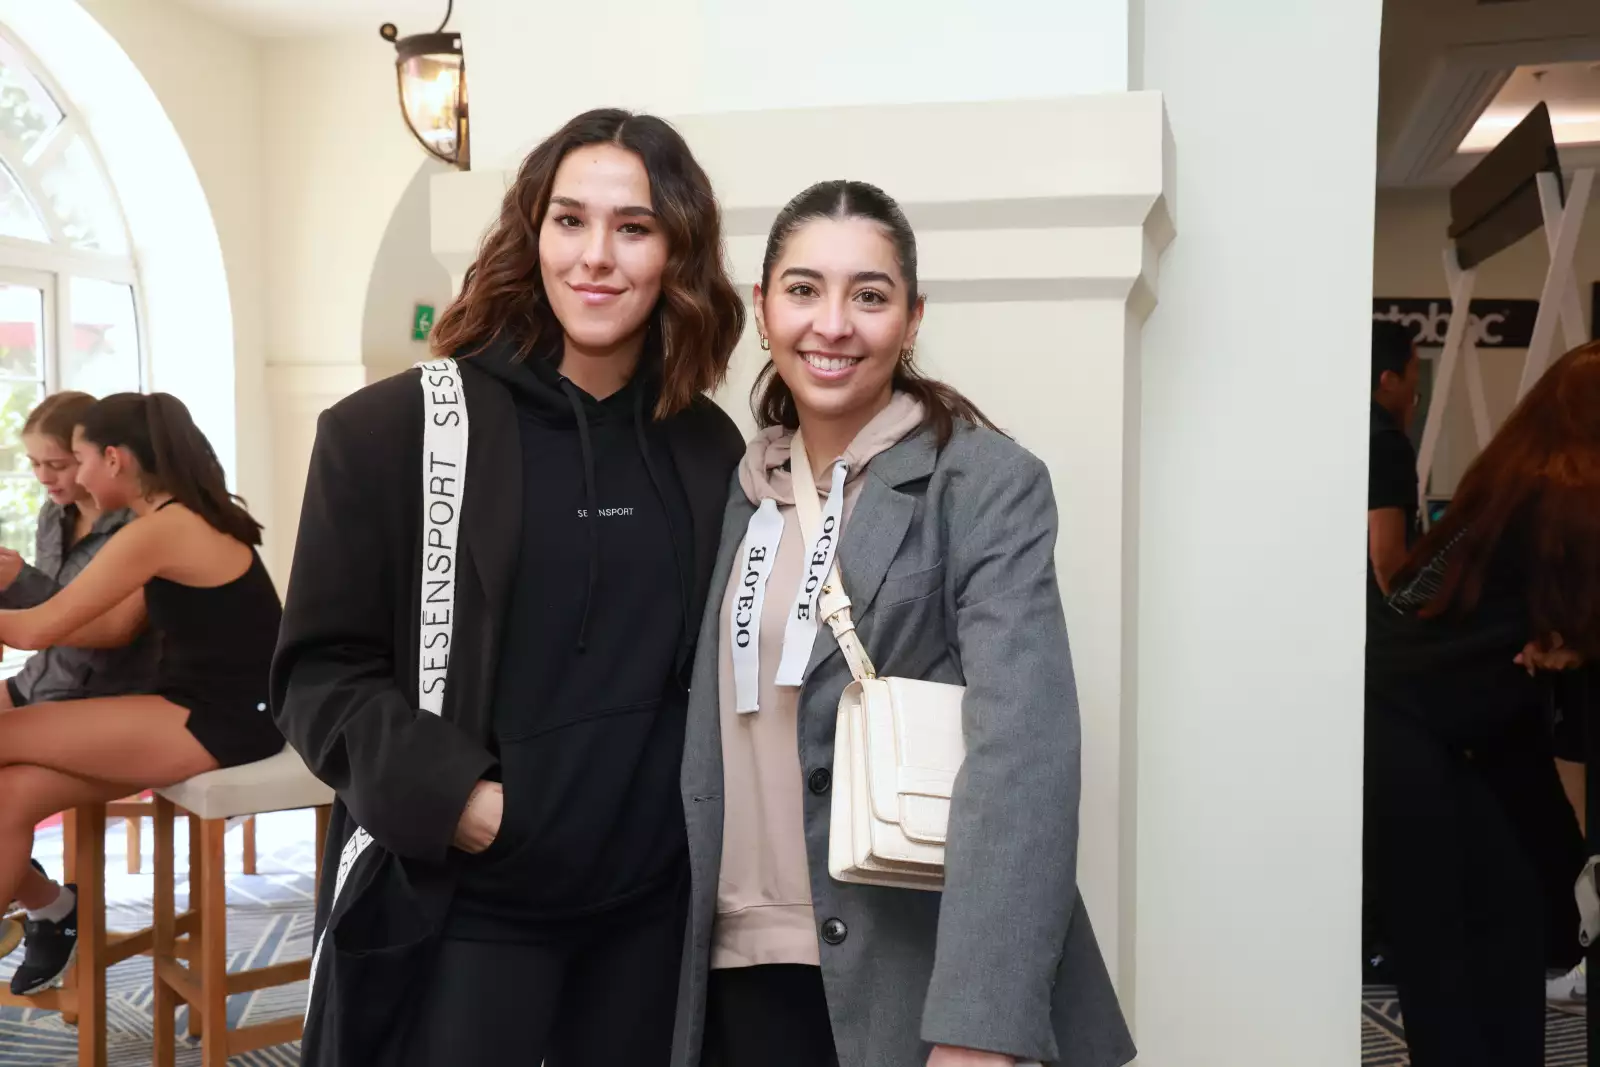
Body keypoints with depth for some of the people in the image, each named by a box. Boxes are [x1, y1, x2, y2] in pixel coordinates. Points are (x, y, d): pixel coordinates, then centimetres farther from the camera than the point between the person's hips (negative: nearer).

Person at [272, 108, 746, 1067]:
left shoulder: (708, 449, 4)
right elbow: (322, 671, -6)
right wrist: (447, 794, -19)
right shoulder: (394, 429, -7)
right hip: (453, 906, -3)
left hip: (650, 901, 4)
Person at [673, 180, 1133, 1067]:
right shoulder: (742, 490, 8)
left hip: (909, 981, -4)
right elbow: (714, 742, 11)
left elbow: (1022, 753, -19)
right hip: (736, 970, 5)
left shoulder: (988, 483, -8)